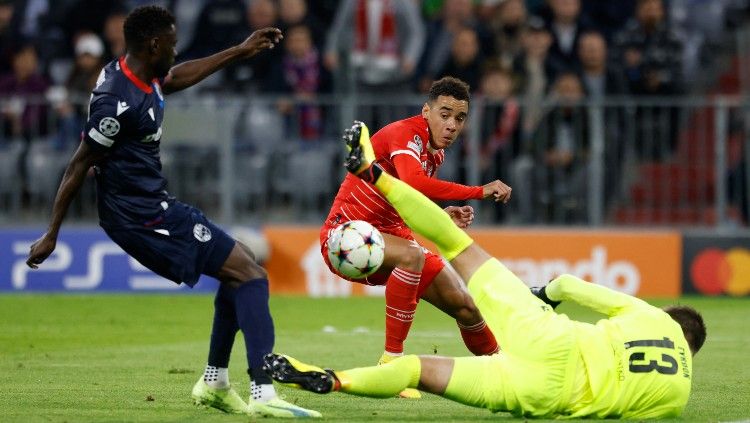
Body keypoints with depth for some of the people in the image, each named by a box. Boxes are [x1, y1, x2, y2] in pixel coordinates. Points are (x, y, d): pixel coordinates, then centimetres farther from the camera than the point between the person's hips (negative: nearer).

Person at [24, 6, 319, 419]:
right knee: (250, 274, -14)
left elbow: (178, 77, 29)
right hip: (142, 215, -11)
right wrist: (51, 234, -13)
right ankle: (263, 393, -23)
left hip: (152, 204, 11)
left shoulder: (142, 77, 6)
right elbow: (79, 165, -18)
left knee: (240, 268, 21)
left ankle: (215, 382, 25)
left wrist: (240, 51, 33)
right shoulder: (120, 101, -23)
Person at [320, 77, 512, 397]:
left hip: (390, 236, 9)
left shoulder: (436, 153, 8)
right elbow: (414, 184, -41)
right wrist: (480, 192, -37)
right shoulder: (405, 134, -21)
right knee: (412, 255, -39)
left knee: (465, 306, 5)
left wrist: (443, 216, -2)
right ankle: (391, 362, -34)